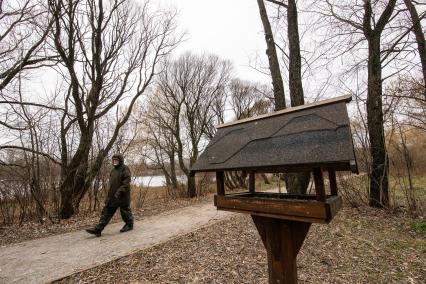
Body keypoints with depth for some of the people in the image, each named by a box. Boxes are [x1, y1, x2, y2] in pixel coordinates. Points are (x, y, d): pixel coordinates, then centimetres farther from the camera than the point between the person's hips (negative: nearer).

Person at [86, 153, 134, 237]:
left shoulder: (125, 169, -12)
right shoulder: (113, 170, 13)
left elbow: (126, 182, -19)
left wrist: (119, 192, -25)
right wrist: (110, 193, 19)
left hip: (122, 196, -7)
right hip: (112, 196, 8)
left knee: (125, 210, 8)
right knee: (106, 212, 6)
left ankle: (129, 225, 28)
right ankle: (98, 229, 10)